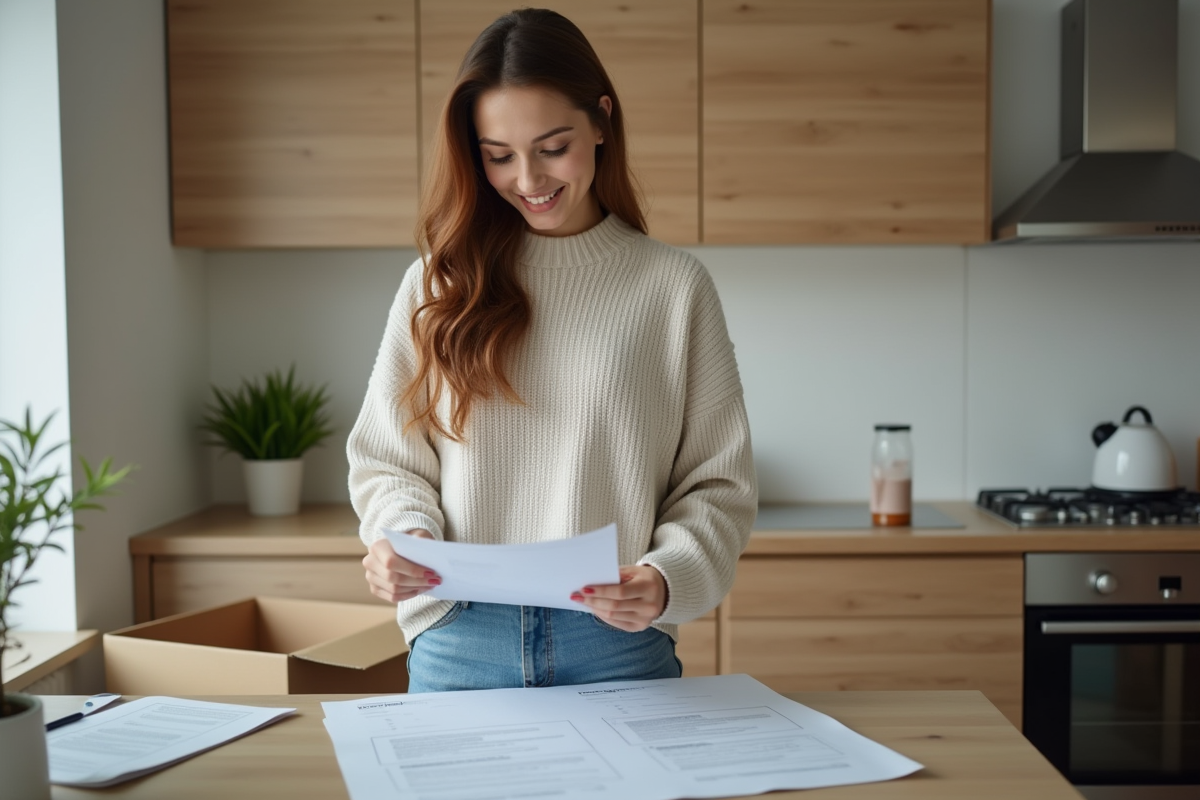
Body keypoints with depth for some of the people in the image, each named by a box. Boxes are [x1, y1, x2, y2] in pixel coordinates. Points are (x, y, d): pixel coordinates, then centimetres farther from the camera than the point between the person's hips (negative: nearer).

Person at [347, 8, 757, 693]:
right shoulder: (439, 286, 4)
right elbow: (388, 462, 7)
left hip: (619, 649, -1)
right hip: (458, 646, 1)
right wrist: (403, 535, -14)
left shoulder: (675, 286, -1)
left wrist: (666, 580, -19)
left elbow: (719, 484, -1)